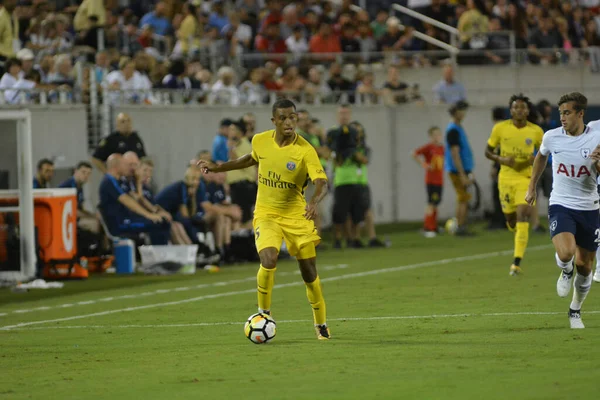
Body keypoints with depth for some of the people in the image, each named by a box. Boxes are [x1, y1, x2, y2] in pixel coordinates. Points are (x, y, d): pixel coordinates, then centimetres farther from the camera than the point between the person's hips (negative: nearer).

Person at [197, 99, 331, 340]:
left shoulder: (305, 151, -16)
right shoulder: (260, 141, -5)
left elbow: (322, 183, -26)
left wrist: (315, 201, -47)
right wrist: (219, 168, 22)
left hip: (295, 214, -1)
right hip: (266, 213, 1)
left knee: (309, 272, 3)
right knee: (269, 261, -23)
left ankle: (321, 324, 24)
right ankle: (264, 312, 2)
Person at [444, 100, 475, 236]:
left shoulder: (458, 128, 16)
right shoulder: (453, 130, -14)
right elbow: (455, 154, -19)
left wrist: (468, 172, 22)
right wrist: (462, 174, -21)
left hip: (463, 170, 10)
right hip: (458, 170, -10)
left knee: (463, 199, 12)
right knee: (463, 199, -8)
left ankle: (461, 228, 16)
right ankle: (461, 228, -6)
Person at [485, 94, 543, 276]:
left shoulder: (536, 131, -3)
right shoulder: (500, 128, -3)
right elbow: (488, 151, 6)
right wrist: (501, 159, -14)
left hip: (526, 178, -2)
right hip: (506, 178, 2)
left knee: (522, 217, -18)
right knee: (510, 219, 10)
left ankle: (517, 263, -20)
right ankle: (521, 237, 50)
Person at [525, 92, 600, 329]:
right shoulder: (552, 137, -3)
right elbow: (541, 157, 19)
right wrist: (532, 187, 23)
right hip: (561, 205, -1)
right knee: (566, 252, -28)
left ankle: (575, 311, 33)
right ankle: (566, 272, 9)